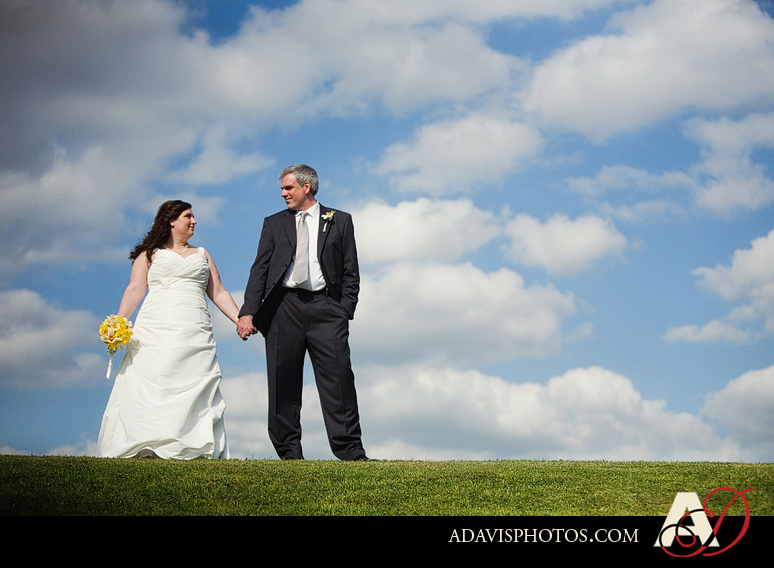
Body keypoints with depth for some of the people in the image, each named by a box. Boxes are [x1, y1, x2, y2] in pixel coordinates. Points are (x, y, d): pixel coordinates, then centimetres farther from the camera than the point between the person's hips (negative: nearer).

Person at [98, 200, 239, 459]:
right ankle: (143, 448, -9)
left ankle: (195, 449, -14)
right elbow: (135, 290, 4)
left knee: (196, 389, -9)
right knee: (149, 388, -10)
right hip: (155, 331, -2)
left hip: (194, 334, 2)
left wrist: (241, 321, 9)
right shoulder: (150, 254, 15)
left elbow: (218, 293, 20)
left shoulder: (202, 255, 24)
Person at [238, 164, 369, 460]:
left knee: (338, 380, -9)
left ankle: (351, 453, -6)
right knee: (283, 385, 0)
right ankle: (290, 454, 6)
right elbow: (260, 269, 9)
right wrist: (248, 312, -4)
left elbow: (350, 273, 10)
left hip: (325, 307, -2)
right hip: (284, 308, 2)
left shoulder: (339, 221, 14)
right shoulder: (274, 223, 18)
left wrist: (344, 312, -3)